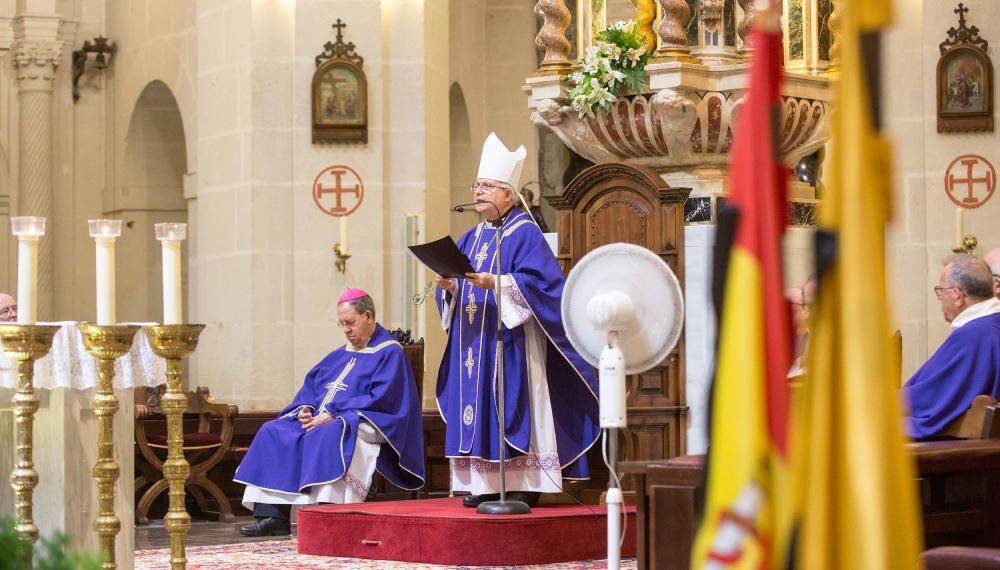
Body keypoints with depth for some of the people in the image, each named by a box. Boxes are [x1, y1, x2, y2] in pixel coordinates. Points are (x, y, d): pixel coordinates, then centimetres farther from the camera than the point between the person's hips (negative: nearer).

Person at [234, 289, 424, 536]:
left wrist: (333, 416, -18)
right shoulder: (341, 354, 24)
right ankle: (272, 516, -21)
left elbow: (380, 399, -14)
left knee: (326, 435, -39)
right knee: (272, 432, -11)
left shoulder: (389, 352, -2)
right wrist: (304, 409, -3)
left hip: (361, 423, -8)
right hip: (318, 418, 8)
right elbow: (312, 384, 21)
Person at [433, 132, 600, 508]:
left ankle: (527, 484, -7)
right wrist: (449, 287, -5)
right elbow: (456, 281, 18)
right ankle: (486, 484, 6)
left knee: (513, 405, -9)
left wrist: (497, 283, -26)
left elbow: (539, 280, -16)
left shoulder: (525, 233, -4)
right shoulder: (471, 239, 18)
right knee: (477, 407, 3)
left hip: (511, 339, -7)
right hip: (474, 341, 7)